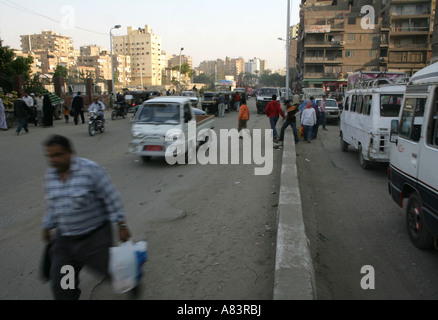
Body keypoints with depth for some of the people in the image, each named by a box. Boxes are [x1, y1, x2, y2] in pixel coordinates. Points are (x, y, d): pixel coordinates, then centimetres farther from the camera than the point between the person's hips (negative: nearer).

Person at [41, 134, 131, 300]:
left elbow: (112, 198, -15)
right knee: (60, 285, 7)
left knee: (109, 269, 9)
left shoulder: (91, 169, -18)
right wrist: (47, 227, 23)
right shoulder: (50, 174, 0)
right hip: (64, 239, 5)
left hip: (96, 235, -5)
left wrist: (122, 226, -13)